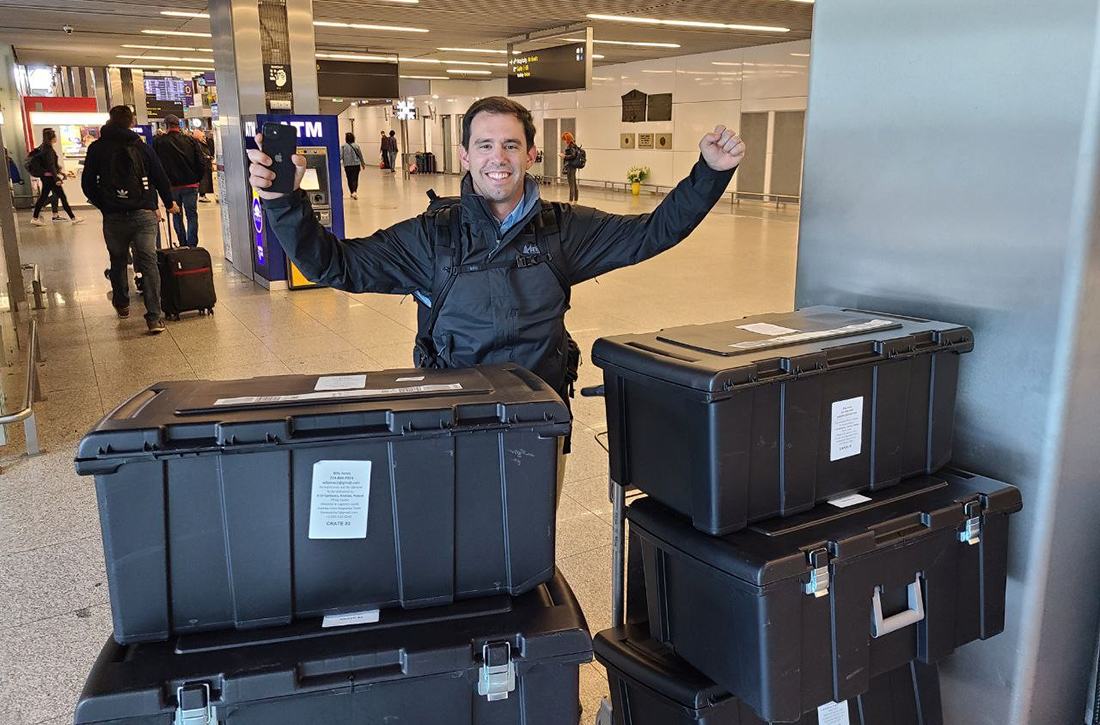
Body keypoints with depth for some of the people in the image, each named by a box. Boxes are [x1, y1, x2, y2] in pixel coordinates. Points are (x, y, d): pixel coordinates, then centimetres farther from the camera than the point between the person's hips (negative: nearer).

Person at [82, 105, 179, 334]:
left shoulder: (97, 149, 3)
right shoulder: (142, 147, 1)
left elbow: (88, 184, 3)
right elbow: (161, 178, 4)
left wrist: (104, 206, 16)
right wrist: (169, 204, 20)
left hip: (113, 217, 1)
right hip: (144, 214, -1)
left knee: (118, 261, 20)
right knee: (148, 263, -4)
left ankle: (122, 304, 37)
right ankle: (154, 317, -12)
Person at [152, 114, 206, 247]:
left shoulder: (158, 142, -4)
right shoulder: (190, 140, -1)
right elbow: (202, 162, -5)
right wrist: (197, 179, 7)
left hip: (171, 185, 0)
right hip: (191, 185, 0)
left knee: (177, 216, 13)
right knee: (192, 215, 6)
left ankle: (183, 244, 14)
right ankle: (192, 245, 2)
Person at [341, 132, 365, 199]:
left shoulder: (343, 146, -5)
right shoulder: (356, 146, -1)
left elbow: (341, 156, -10)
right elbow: (360, 156, 7)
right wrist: (362, 164, 20)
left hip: (347, 165, 0)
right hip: (356, 165, 0)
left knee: (350, 179, 13)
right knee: (355, 179, 1)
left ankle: (352, 193, 21)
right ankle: (354, 192, -19)